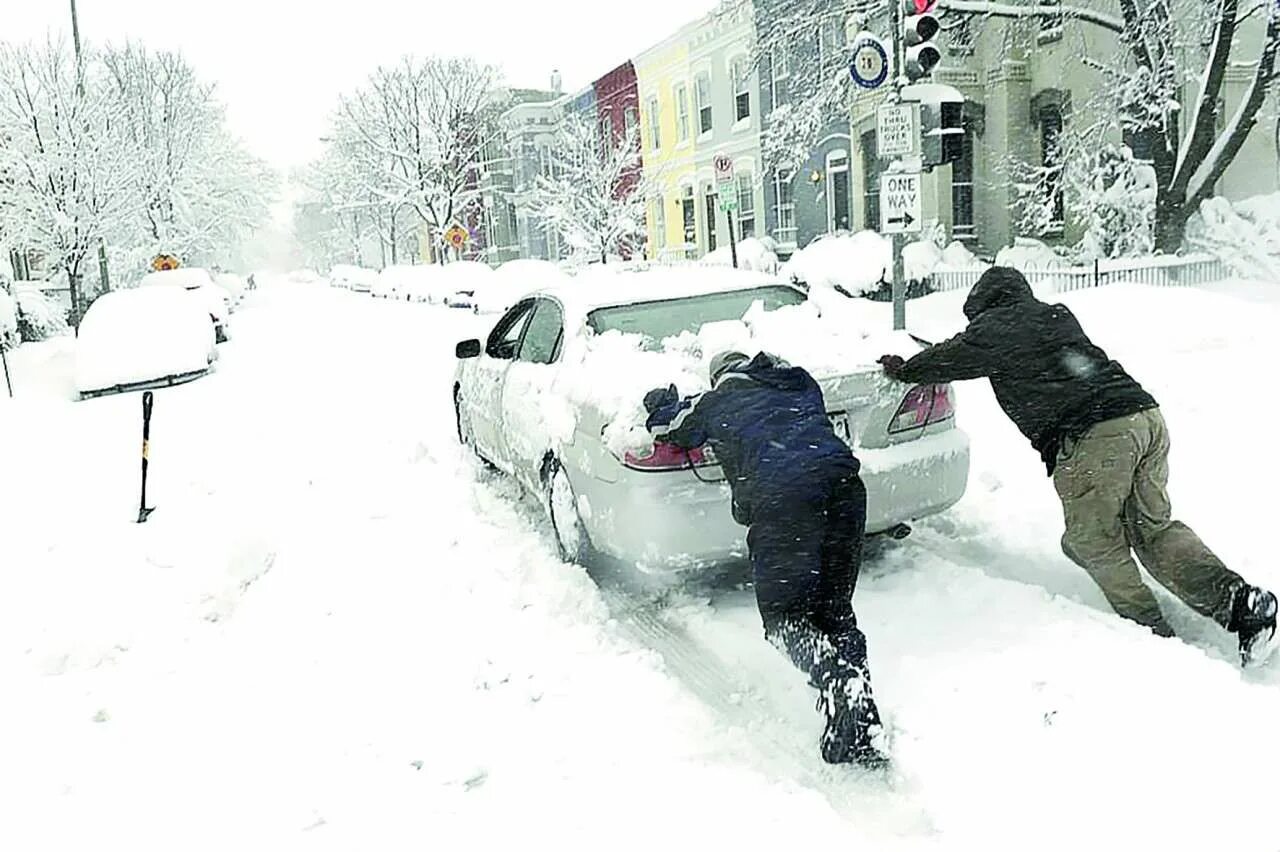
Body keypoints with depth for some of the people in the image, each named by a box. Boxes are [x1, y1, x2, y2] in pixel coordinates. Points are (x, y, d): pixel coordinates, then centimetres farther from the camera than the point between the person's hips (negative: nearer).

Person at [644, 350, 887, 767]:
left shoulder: (714, 404, 19)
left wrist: (662, 400, 57)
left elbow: (667, 426, 35)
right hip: (844, 485, 5)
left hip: (782, 500, -5)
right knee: (834, 610, 12)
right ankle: (865, 738, 5)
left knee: (784, 615, 4)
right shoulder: (801, 382, 29)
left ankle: (836, 677, -26)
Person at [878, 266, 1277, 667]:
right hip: (1147, 414, 8)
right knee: (1154, 528, 16)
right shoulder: (1057, 316, 28)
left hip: (1095, 436, -8)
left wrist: (902, 368, 37)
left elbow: (949, 359, 19)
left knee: (1094, 541, 7)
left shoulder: (996, 326, 7)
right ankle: (1237, 598, 1)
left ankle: (1151, 631, 7)